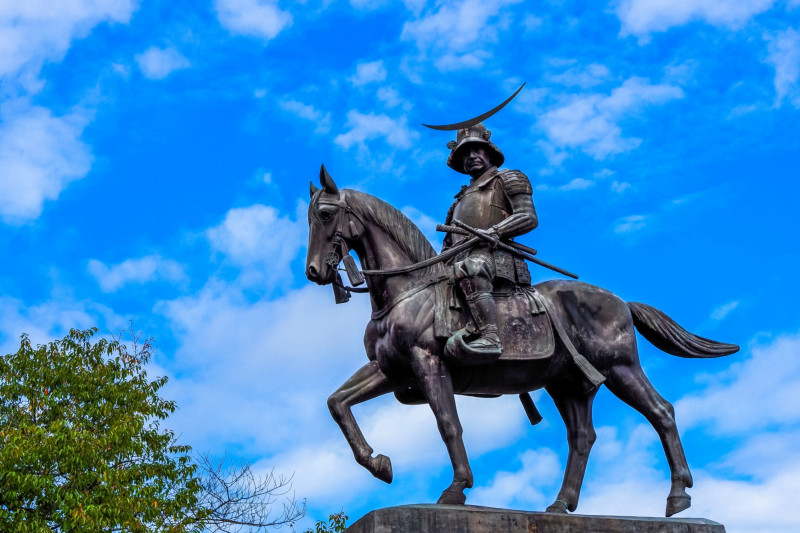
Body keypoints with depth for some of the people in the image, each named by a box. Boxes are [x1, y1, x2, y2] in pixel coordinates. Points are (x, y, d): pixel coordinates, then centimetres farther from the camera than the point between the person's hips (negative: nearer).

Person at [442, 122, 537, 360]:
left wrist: (493, 232, -18)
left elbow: (528, 218, -2)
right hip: (461, 261, 8)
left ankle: (490, 337, -53)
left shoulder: (507, 180, 15)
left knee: (471, 268, -40)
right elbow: (449, 242, 31)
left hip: (494, 256, -8)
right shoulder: (462, 198, 35)